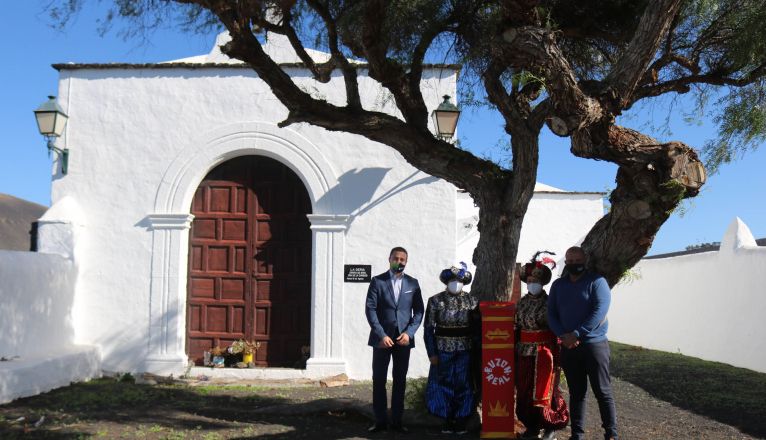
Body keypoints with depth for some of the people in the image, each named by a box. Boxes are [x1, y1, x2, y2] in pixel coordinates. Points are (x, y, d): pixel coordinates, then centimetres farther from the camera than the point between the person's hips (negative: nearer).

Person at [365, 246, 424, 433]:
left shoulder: (412, 283, 7)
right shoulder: (377, 281, 0)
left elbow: (419, 311, 5)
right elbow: (370, 309, -6)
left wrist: (409, 333, -8)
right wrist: (381, 335, -14)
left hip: (403, 339, 2)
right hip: (382, 338, -1)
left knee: (400, 380, 7)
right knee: (379, 380, 3)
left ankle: (397, 420, 16)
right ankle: (380, 420, 12)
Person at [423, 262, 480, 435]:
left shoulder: (472, 301, 2)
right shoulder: (435, 301, -1)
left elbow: (478, 328, 5)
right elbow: (428, 328, -1)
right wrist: (432, 353, -6)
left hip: (465, 351, 0)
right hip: (443, 351, 0)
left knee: (463, 385, 3)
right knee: (443, 385, 4)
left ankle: (461, 422, 16)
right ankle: (448, 421, 18)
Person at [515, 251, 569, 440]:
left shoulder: (549, 302, -5)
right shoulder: (522, 302, 10)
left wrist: (556, 353, -12)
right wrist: (514, 350, 10)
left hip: (545, 352, -5)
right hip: (524, 352, 5)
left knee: (545, 391, 1)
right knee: (524, 390, 8)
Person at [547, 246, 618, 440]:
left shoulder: (596, 281, -3)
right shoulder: (558, 285, 11)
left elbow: (600, 310, -15)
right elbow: (551, 313, 7)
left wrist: (577, 333, -19)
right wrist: (563, 335, -11)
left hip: (594, 344, -4)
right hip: (568, 346, 4)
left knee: (603, 392, -1)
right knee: (576, 392, 10)